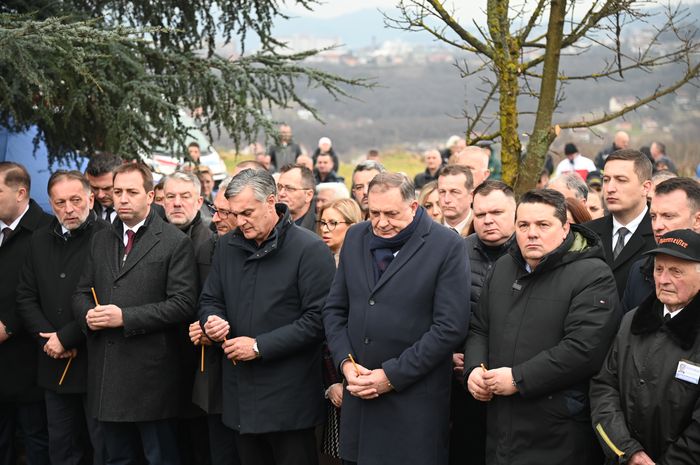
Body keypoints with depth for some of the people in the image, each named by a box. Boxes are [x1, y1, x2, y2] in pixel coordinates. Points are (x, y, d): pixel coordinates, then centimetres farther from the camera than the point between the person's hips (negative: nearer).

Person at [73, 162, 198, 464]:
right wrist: (88, 314, -6)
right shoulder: (100, 240, 15)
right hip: (106, 374, 6)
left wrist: (125, 317, -17)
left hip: (151, 375, -6)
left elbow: (183, 304, -12)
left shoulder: (175, 242, -5)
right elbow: (81, 294, 18)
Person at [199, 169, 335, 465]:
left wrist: (260, 346, -17)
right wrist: (211, 320, -6)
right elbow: (210, 300, 19)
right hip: (241, 395, 6)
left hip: (288, 397, -6)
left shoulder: (310, 249, -10)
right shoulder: (228, 246, 10)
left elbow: (318, 319, -15)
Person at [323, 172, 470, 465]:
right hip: (358, 394, 5)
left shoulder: (447, 246, -8)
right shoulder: (355, 238, 8)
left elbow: (450, 328, -12)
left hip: (415, 401, -4)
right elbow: (334, 309, 13)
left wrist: (392, 375, -13)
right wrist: (345, 362, -4)